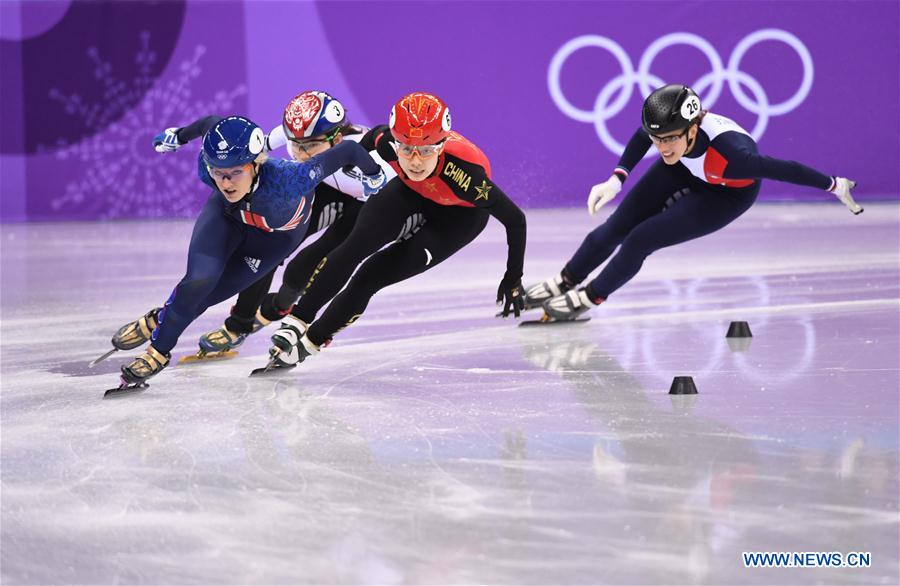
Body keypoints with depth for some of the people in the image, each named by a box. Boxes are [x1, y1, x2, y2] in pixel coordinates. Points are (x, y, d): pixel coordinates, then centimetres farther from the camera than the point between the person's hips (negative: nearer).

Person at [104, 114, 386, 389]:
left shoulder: (285, 180, -48)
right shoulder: (208, 166, -36)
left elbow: (349, 149, -38)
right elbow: (212, 123, -13)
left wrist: (373, 174, -17)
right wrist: (178, 135, 8)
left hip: (279, 232, -1)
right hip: (227, 213, 2)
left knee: (210, 292, -8)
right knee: (199, 279, -18)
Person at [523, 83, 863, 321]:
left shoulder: (730, 153, -47)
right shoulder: (667, 128, -33)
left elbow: (784, 169, -33)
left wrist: (835, 186, -21)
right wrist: (617, 179, -15)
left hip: (727, 195, -4)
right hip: (686, 171, 4)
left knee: (640, 240, -12)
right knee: (617, 227, 3)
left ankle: (590, 297, 13)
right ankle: (565, 281, 27)